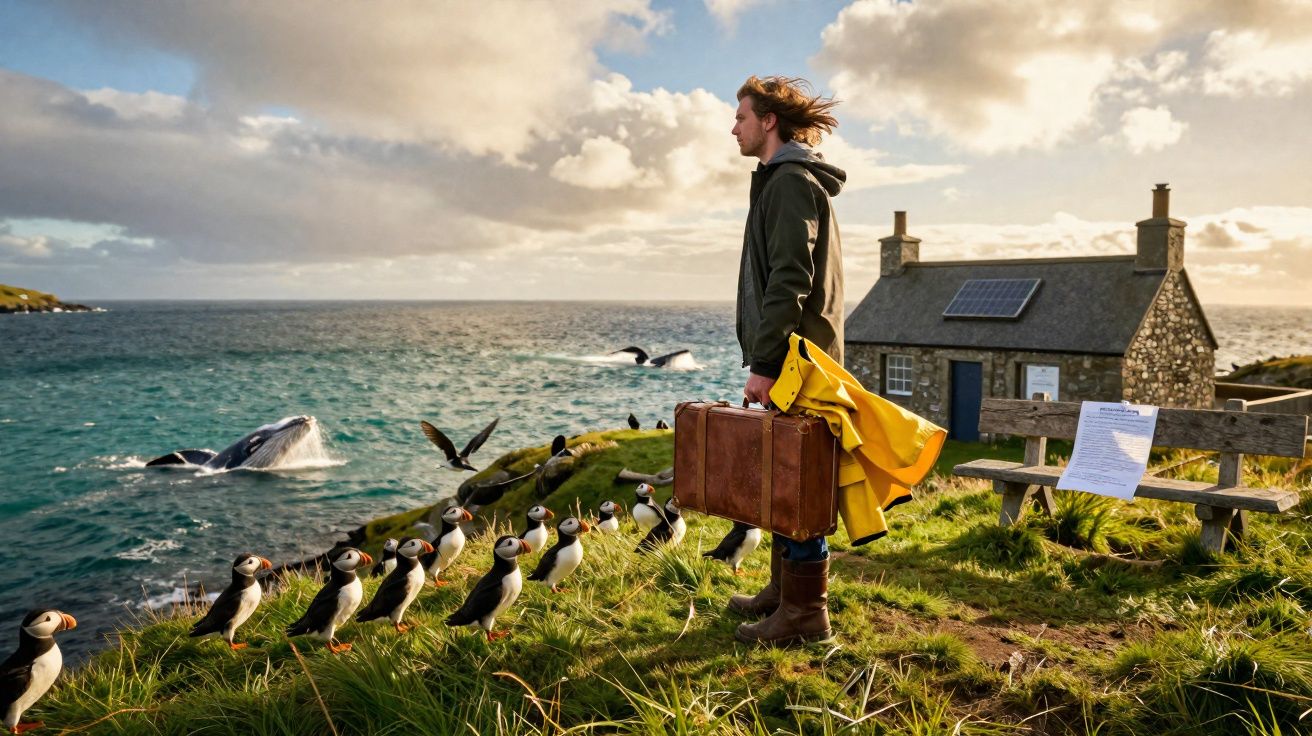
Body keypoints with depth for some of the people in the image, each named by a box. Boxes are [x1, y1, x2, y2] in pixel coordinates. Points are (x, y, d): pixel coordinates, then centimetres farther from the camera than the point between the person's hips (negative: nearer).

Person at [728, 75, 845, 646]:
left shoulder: (791, 182, -11)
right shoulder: (788, 180, 21)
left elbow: (789, 281, -21)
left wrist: (764, 362, -22)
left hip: (793, 362, -10)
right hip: (791, 360, 10)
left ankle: (805, 614, 3)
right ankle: (784, 589, 27)